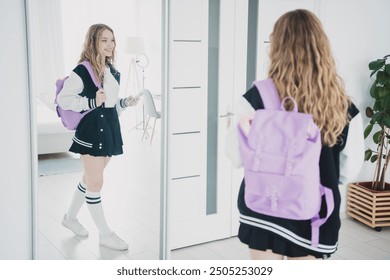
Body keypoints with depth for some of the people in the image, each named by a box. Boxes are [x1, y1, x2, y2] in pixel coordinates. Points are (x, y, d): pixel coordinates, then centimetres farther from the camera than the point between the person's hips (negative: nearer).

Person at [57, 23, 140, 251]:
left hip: (110, 128, 8)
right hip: (91, 130, -8)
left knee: (91, 178, 18)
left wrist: (126, 103, 2)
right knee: (96, 182, 0)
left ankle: (71, 217, 38)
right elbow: (63, 99, -17)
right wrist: (92, 103, -23)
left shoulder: (113, 72, 11)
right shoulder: (83, 71, -13)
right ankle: (105, 234, 10)